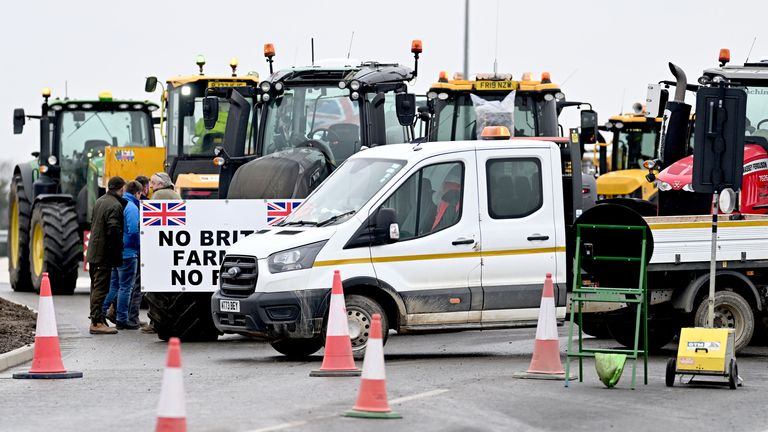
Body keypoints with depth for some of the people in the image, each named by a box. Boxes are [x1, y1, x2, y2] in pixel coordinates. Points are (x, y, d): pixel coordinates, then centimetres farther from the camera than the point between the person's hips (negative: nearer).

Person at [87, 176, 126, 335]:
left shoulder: (99, 201, 13)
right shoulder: (115, 206, -16)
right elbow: (114, 231, -22)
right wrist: (117, 253, -13)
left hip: (93, 252, 9)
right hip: (104, 254, -9)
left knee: (96, 287, 15)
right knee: (101, 287, -7)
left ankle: (96, 319, 22)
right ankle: (97, 322, -8)